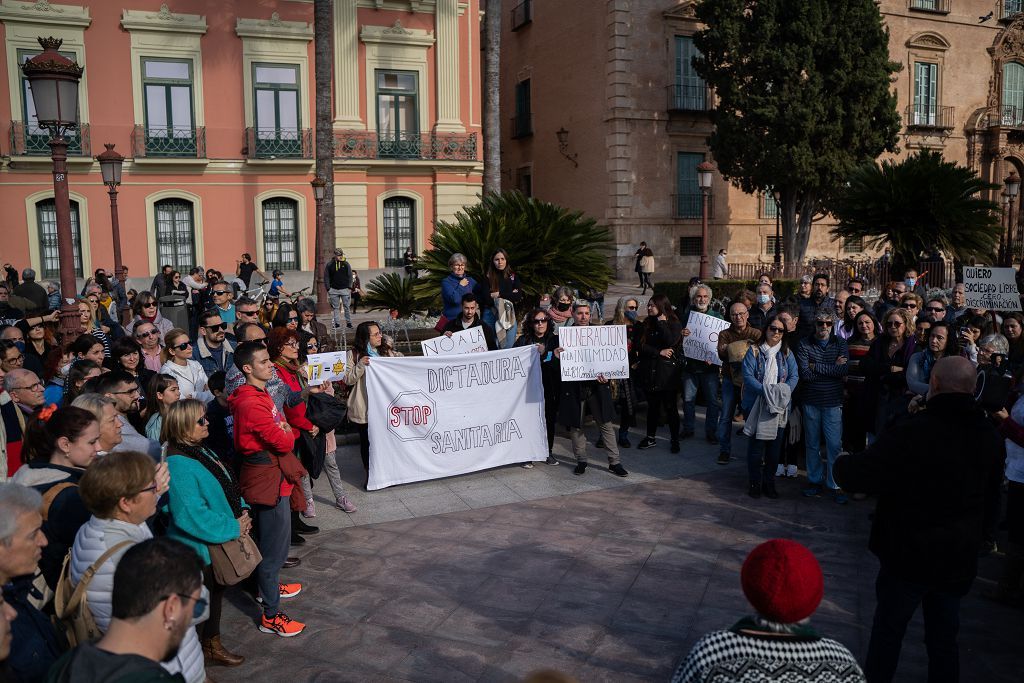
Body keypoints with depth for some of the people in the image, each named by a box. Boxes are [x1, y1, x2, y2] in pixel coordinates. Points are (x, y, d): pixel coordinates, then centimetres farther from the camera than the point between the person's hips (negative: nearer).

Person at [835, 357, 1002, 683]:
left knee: (887, 631, 11)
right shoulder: (990, 438, 1)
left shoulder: (912, 431, -23)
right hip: (960, 558, 5)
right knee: (944, 637, 17)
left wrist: (842, 463, -3)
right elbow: (990, 497, 15)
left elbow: (857, 474, -25)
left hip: (909, 555, -5)